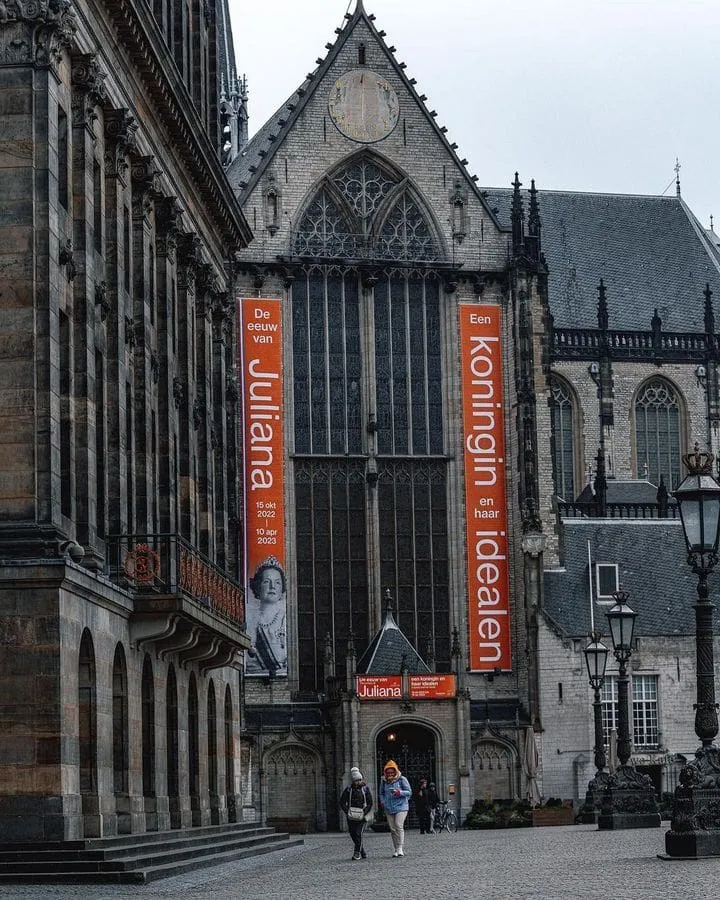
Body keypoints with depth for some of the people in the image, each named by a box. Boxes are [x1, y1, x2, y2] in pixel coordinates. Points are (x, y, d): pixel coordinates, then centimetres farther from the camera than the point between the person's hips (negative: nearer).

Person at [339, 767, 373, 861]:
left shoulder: (365, 789, 1)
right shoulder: (348, 789, 2)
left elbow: (370, 803, 2)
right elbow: (342, 802, 4)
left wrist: (364, 813, -11)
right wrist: (347, 812, -9)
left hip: (362, 817, -2)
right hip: (351, 817, 2)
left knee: (358, 834, -16)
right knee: (354, 835, 4)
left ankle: (357, 853, -10)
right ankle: (363, 853, 18)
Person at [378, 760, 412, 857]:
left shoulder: (402, 779, -2)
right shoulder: (384, 781, 10)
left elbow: (409, 792, -2)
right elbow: (381, 793, 24)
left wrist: (399, 792, -20)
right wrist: (382, 801, 4)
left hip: (401, 806, -5)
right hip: (389, 808, 5)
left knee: (399, 826, -19)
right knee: (392, 829, 3)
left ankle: (400, 848, -22)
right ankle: (397, 849, 8)